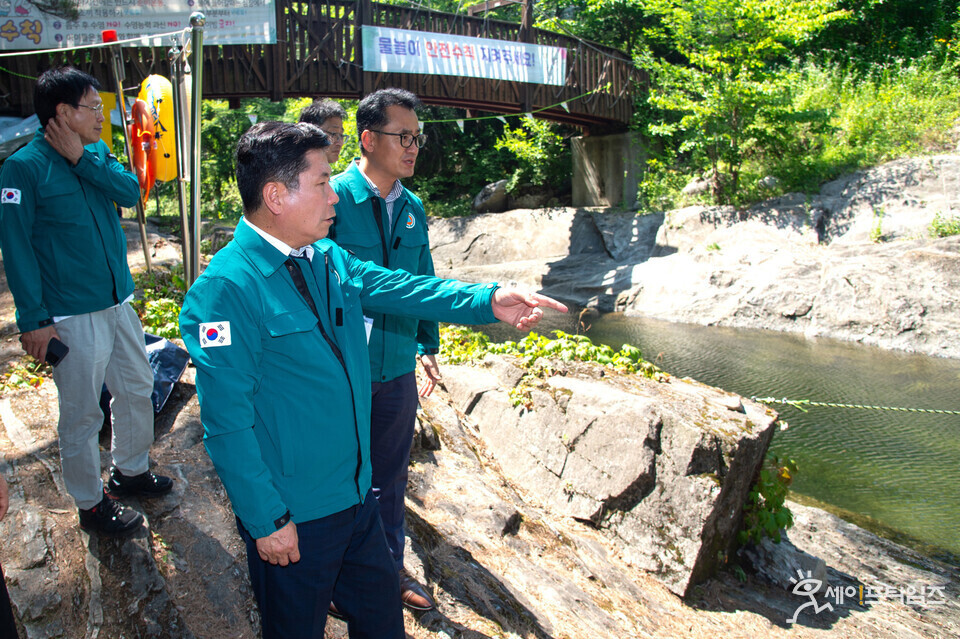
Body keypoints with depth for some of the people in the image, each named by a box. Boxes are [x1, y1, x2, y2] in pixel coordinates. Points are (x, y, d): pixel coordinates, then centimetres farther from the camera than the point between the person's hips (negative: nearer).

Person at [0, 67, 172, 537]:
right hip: (72, 317, -7)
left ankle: (131, 471, 40)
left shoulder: (95, 153, 8)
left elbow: (130, 192, -6)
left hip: (118, 301, 7)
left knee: (137, 389, 19)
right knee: (82, 414, 5)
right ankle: (91, 504, 24)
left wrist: (83, 159, -16)